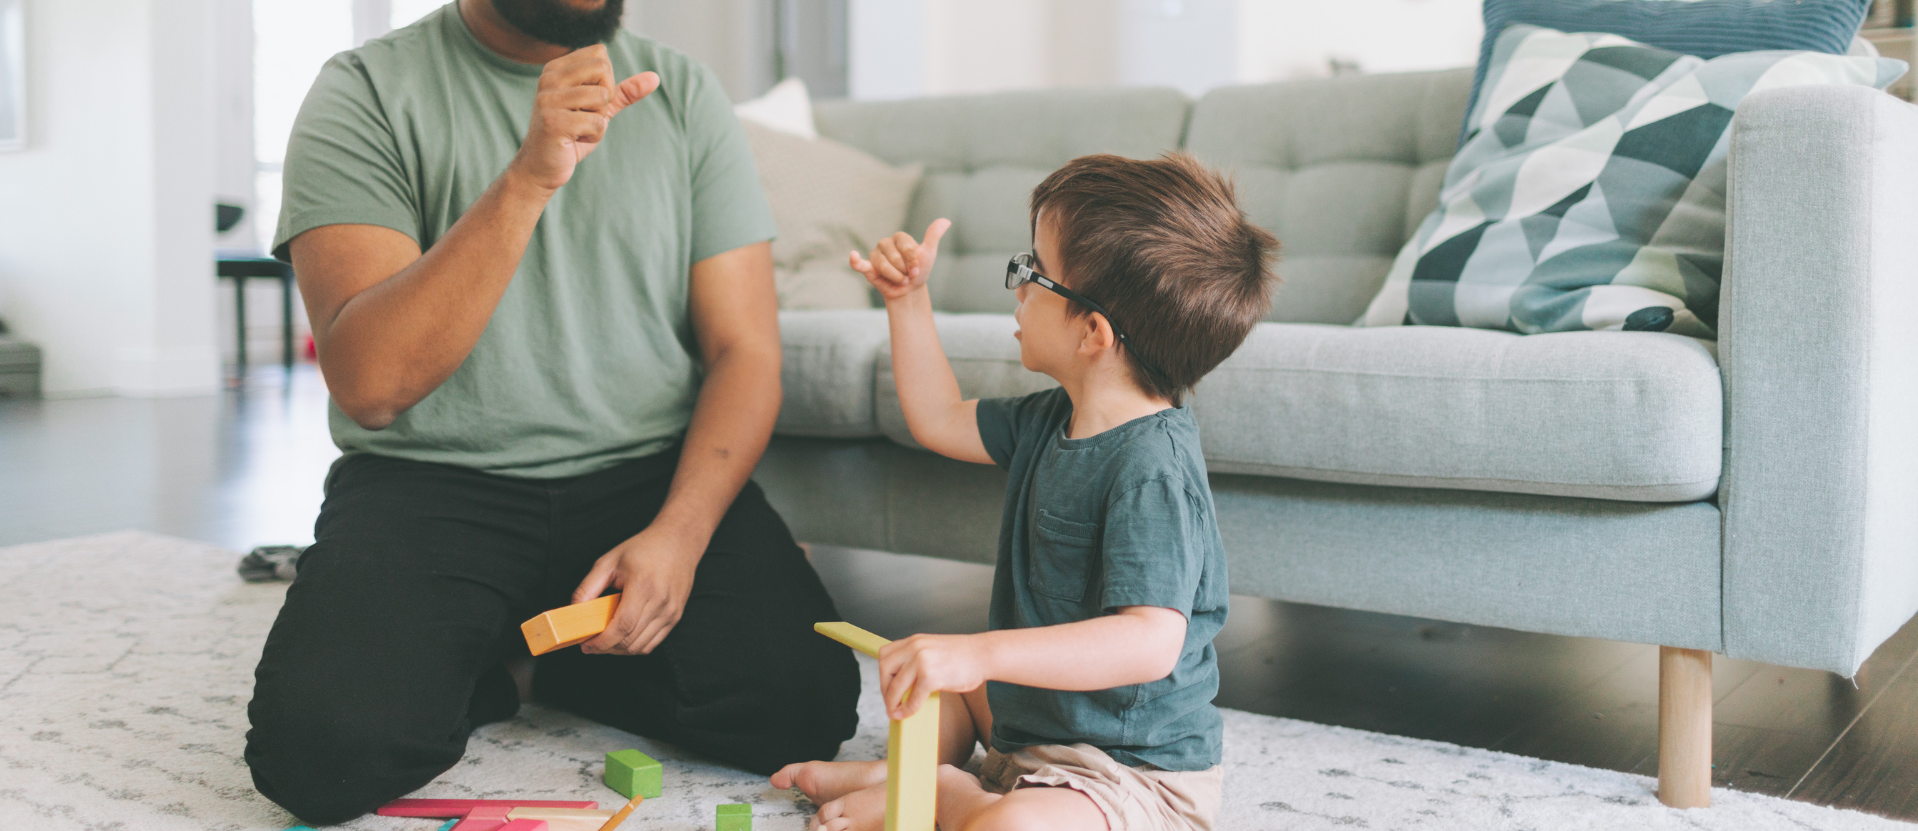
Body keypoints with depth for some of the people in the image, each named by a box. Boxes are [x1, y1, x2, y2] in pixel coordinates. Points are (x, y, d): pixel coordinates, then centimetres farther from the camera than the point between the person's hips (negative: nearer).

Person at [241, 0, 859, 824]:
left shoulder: (681, 90, 5)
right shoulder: (366, 91, -3)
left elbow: (745, 350, 1)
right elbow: (370, 384, -17)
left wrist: (680, 531, -16)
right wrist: (528, 177, -27)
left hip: (653, 471, 3)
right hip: (431, 481, -2)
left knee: (804, 706, -21)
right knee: (322, 747, -28)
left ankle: (565, 659, 9)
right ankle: (471, 663, 7)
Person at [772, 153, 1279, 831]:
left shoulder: (1152, 469, -29)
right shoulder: (1054, 420, 1)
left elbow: (1151, 642, -39)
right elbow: (940, 421, 17)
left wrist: (981, 653, -45)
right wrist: (908, 298, 11)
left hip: (1134, 771, -10)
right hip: (1034, 722, 10)